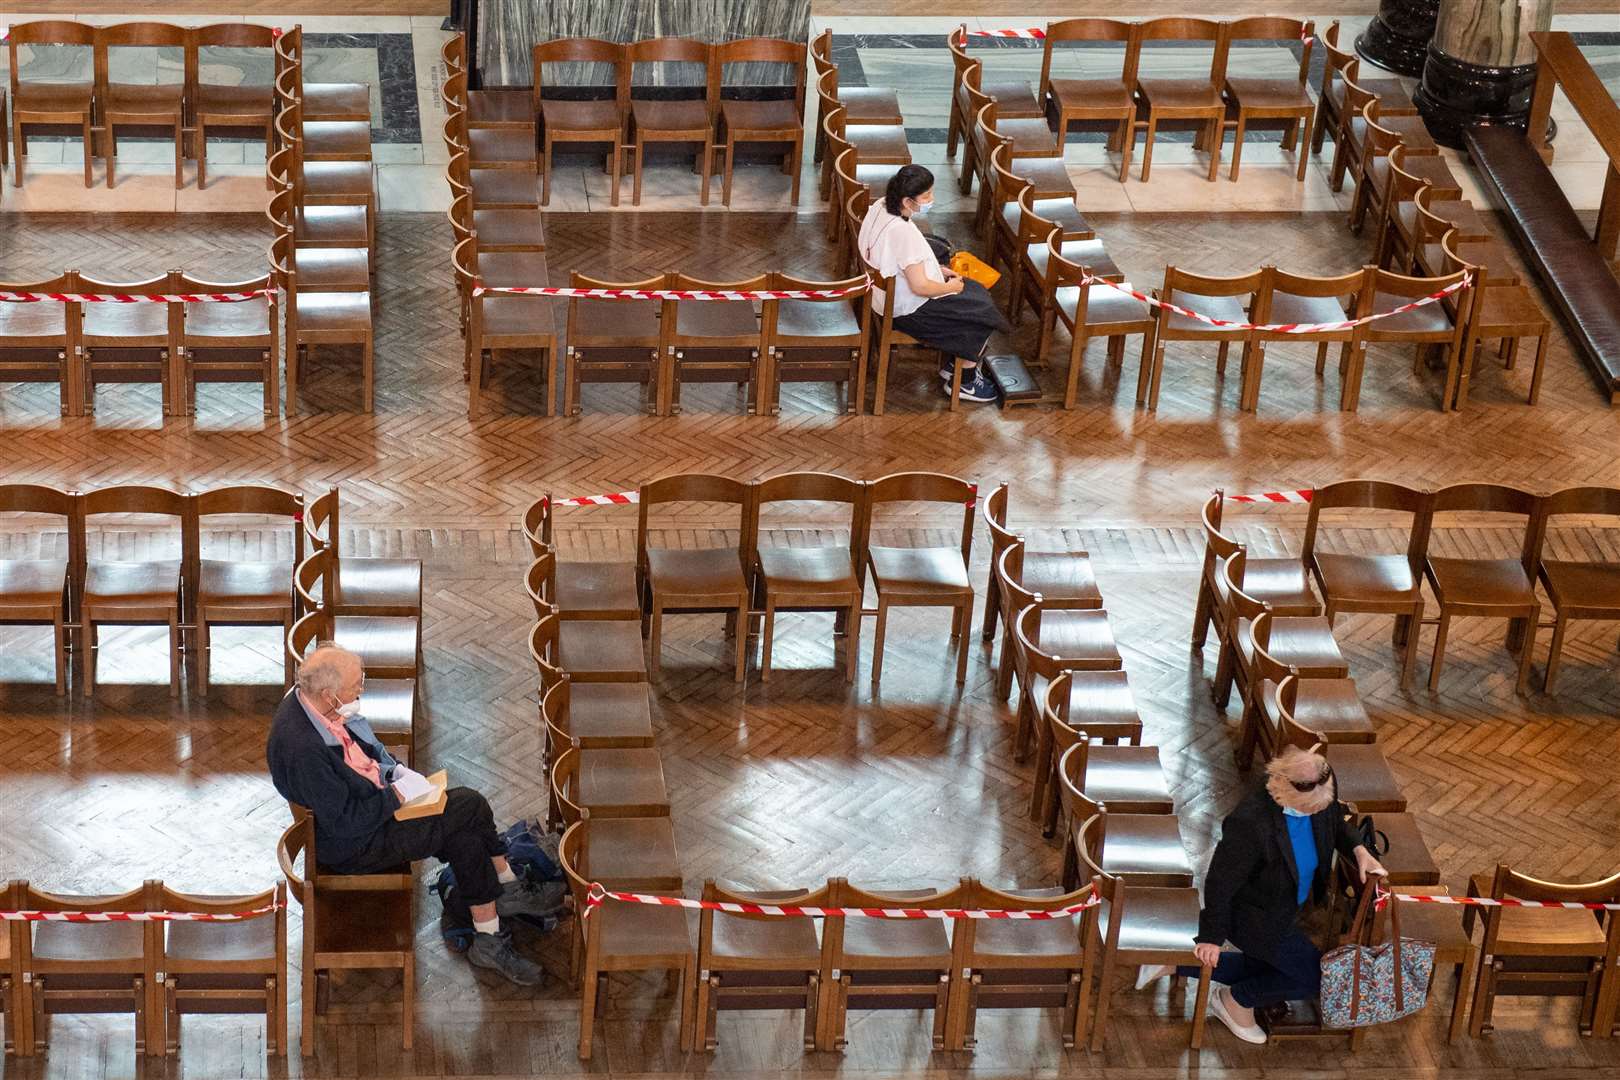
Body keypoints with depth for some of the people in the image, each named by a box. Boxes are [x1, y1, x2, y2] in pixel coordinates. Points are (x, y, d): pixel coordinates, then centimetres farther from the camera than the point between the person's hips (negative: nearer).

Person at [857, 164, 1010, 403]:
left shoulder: (880, 207, -6)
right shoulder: (904, 232, -34)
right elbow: (920, 287, -29)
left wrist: (938, 269, 9)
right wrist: (952, 287, -11)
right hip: (906, 310, -9)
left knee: (977, 292, 21)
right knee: (983, 314, 5)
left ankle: (950, 365, 32)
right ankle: (965, 382, 21)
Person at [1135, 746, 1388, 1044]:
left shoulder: (1322, 794, -21)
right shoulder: (1250, 823, -41)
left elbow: (1336, 825, 6)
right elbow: (1220, 882, -28)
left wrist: (1358, 850, -12)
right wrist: (1212, 938, -18)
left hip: (1289, 908, 8)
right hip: (1257, 918, -8)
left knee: (1260, 969, 26)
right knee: (1314, 976, 0)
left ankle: (1175, 963, 33)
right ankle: (1237, 1001, 21)